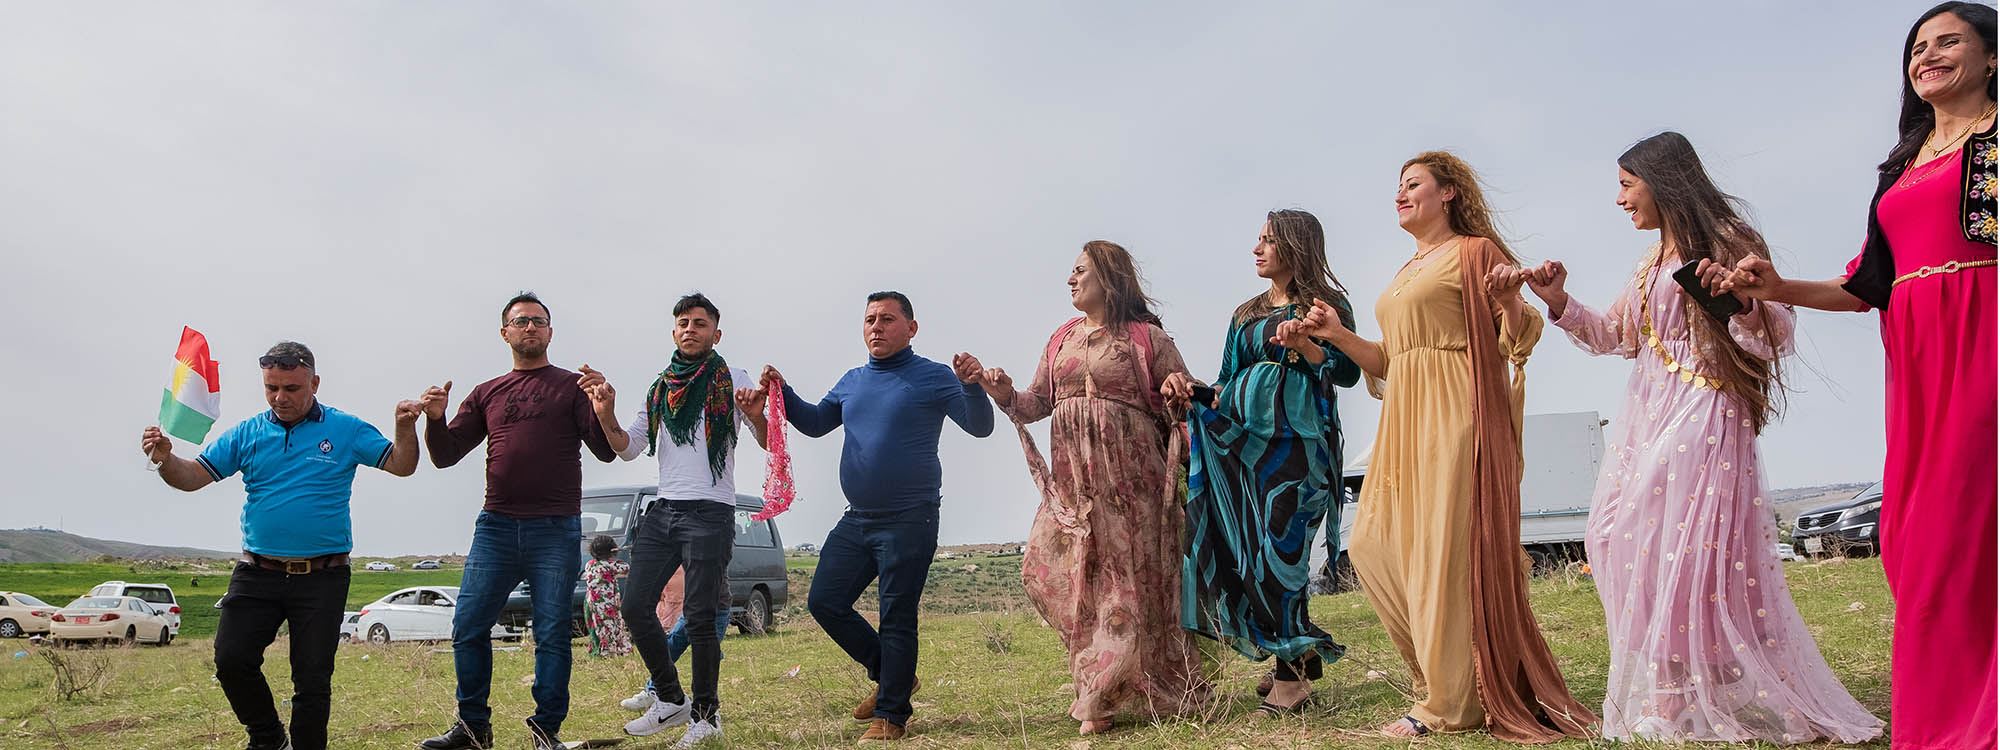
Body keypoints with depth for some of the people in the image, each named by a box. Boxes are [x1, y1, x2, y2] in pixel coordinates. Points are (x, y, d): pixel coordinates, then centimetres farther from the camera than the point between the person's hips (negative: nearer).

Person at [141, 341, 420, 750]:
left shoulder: (345, 430, 0)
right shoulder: (247, 433, 6)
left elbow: (401, 465, -1)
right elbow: (193, 477, 3)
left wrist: (405, 428, -20)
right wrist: (166, 458, -18)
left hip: (323, 578, -2)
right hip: (257, 575, 2)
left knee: (313, 678, 3)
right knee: (232, 660, -5)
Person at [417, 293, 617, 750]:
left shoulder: (571, 387, 7)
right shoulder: (486, 395, 16)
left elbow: (605, 452, -2)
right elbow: (445, 456, 14)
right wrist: (435, 419, -6)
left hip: (556, 529, -3)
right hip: (496, 526, 3)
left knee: (552, 635, 0)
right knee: (467, 628, 1)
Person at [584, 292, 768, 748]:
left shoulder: (731, 381, 2)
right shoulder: (659, 389, 17)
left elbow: (767, 443, -4)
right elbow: (628, 449, 12)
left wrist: (755, 416, -27)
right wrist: (606, 416, -7)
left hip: (710, 514, -6)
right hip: (663, 510, 6)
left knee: (699, 616, -6)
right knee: (635, 606, 3)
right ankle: (672, 701, 17)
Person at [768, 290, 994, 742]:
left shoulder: (933, 378, -5)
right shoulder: (852, 381, 13)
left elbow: (980, 428, -11)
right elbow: (815, 423, 22)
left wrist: (972, 386, -30)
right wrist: (783, 393, 6)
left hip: (909, 522, -7)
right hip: (856, 519, 7)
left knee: (896, 617, -3)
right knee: (825, 602, 7)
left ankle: (890, 715, 7)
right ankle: (890, 675, 23)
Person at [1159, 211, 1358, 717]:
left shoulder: (1326, 305, 4)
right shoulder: (1246, 314, 21)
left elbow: (1348, 373, -6)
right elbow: (1227, 385, 18)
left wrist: (1304, 345, -20)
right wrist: (1190, 390, -1)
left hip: (1298, 441, -6)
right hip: (1243, 437, 6)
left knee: (1279, 548, -11)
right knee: (1242, 547, -1)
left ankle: (1291, 673, -1)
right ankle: (1301, 658, 13)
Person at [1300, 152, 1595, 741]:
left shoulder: (1475, 252, -1)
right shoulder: (1406, 273, 22)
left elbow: (1518, 339, -7)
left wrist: (1509, 300, -26)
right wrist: (1338, 335, 12)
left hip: (1453, 417, -9)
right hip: (1404, 423, 9)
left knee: (1444, 549, -8)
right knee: (1373, 545, 5)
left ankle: (1448, 704, 1)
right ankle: (1440, 665, 17)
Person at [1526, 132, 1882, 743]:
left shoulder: (1725, 245, -4)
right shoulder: (1654, 260, 19)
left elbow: (1779, 336, -9)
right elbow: (1615, 336, 23)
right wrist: (1560, 304, 11)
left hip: (1706, 416, -8)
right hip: (1648, 417, 8)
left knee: (1690, 544, -12)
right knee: (1622, 538, 0)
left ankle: (1727, 697, 0)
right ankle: (1671, 693, 5)